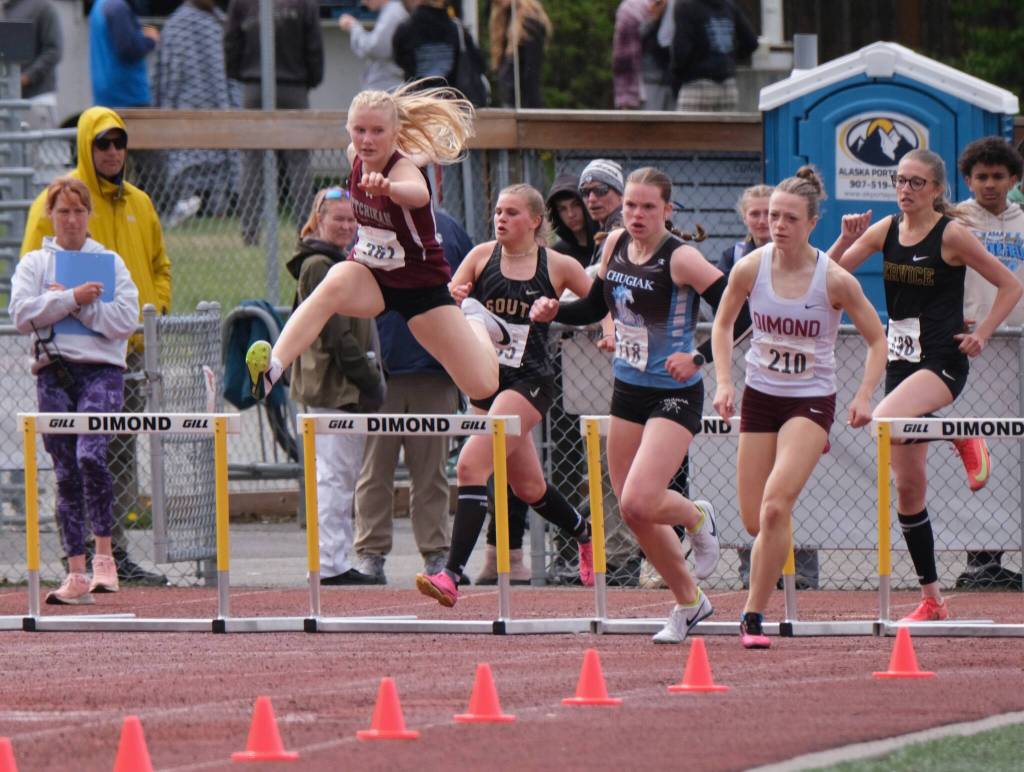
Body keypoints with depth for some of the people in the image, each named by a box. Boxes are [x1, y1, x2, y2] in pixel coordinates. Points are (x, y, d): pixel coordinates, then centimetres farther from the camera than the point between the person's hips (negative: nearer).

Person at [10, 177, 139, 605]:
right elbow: (22, 314, -4)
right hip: (54, 373, 2)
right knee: (66, 473, 2)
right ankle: (76, 575, 4)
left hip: (101, 370, -2)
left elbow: (125, 321, -3)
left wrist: (68, 302, -6)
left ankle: (103, 554, -12)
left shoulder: (110, 262, 10)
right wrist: (74, 299, -11)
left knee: (90, 456, -23)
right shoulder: (34, 263, 12)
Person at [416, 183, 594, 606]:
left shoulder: (558, 266, -3)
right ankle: (584, 533, 47)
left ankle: (452, 575, -24)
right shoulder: (482, 256, 3)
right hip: (487, 378, 5)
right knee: (528, 487, 18)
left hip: (530, 380, -5)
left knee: (472, 464, -21)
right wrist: (453, 297, -18)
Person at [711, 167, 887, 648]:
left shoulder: (835, 280, -14)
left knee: (775, 505, -23)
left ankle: (753, 617, -16)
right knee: (754, 521, 5)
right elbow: (722, 324, 10)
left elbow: (877, 340, -1)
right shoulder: (751, 268, -8)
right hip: (760, 396, 3)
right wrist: (723, 383, -1)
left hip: (811, 401, -3)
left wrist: (864, 396, -14)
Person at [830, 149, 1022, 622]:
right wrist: (847, 240, -12)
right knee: (907, 486, 6)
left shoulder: (951, 235, -8)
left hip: (942, 362, -6)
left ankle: (963, 437, -6)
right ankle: (931, 600, 15)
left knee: (884, 423, -35)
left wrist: (981, 334, -11)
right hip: (901, 362, 6)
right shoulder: (885, 230, 6)